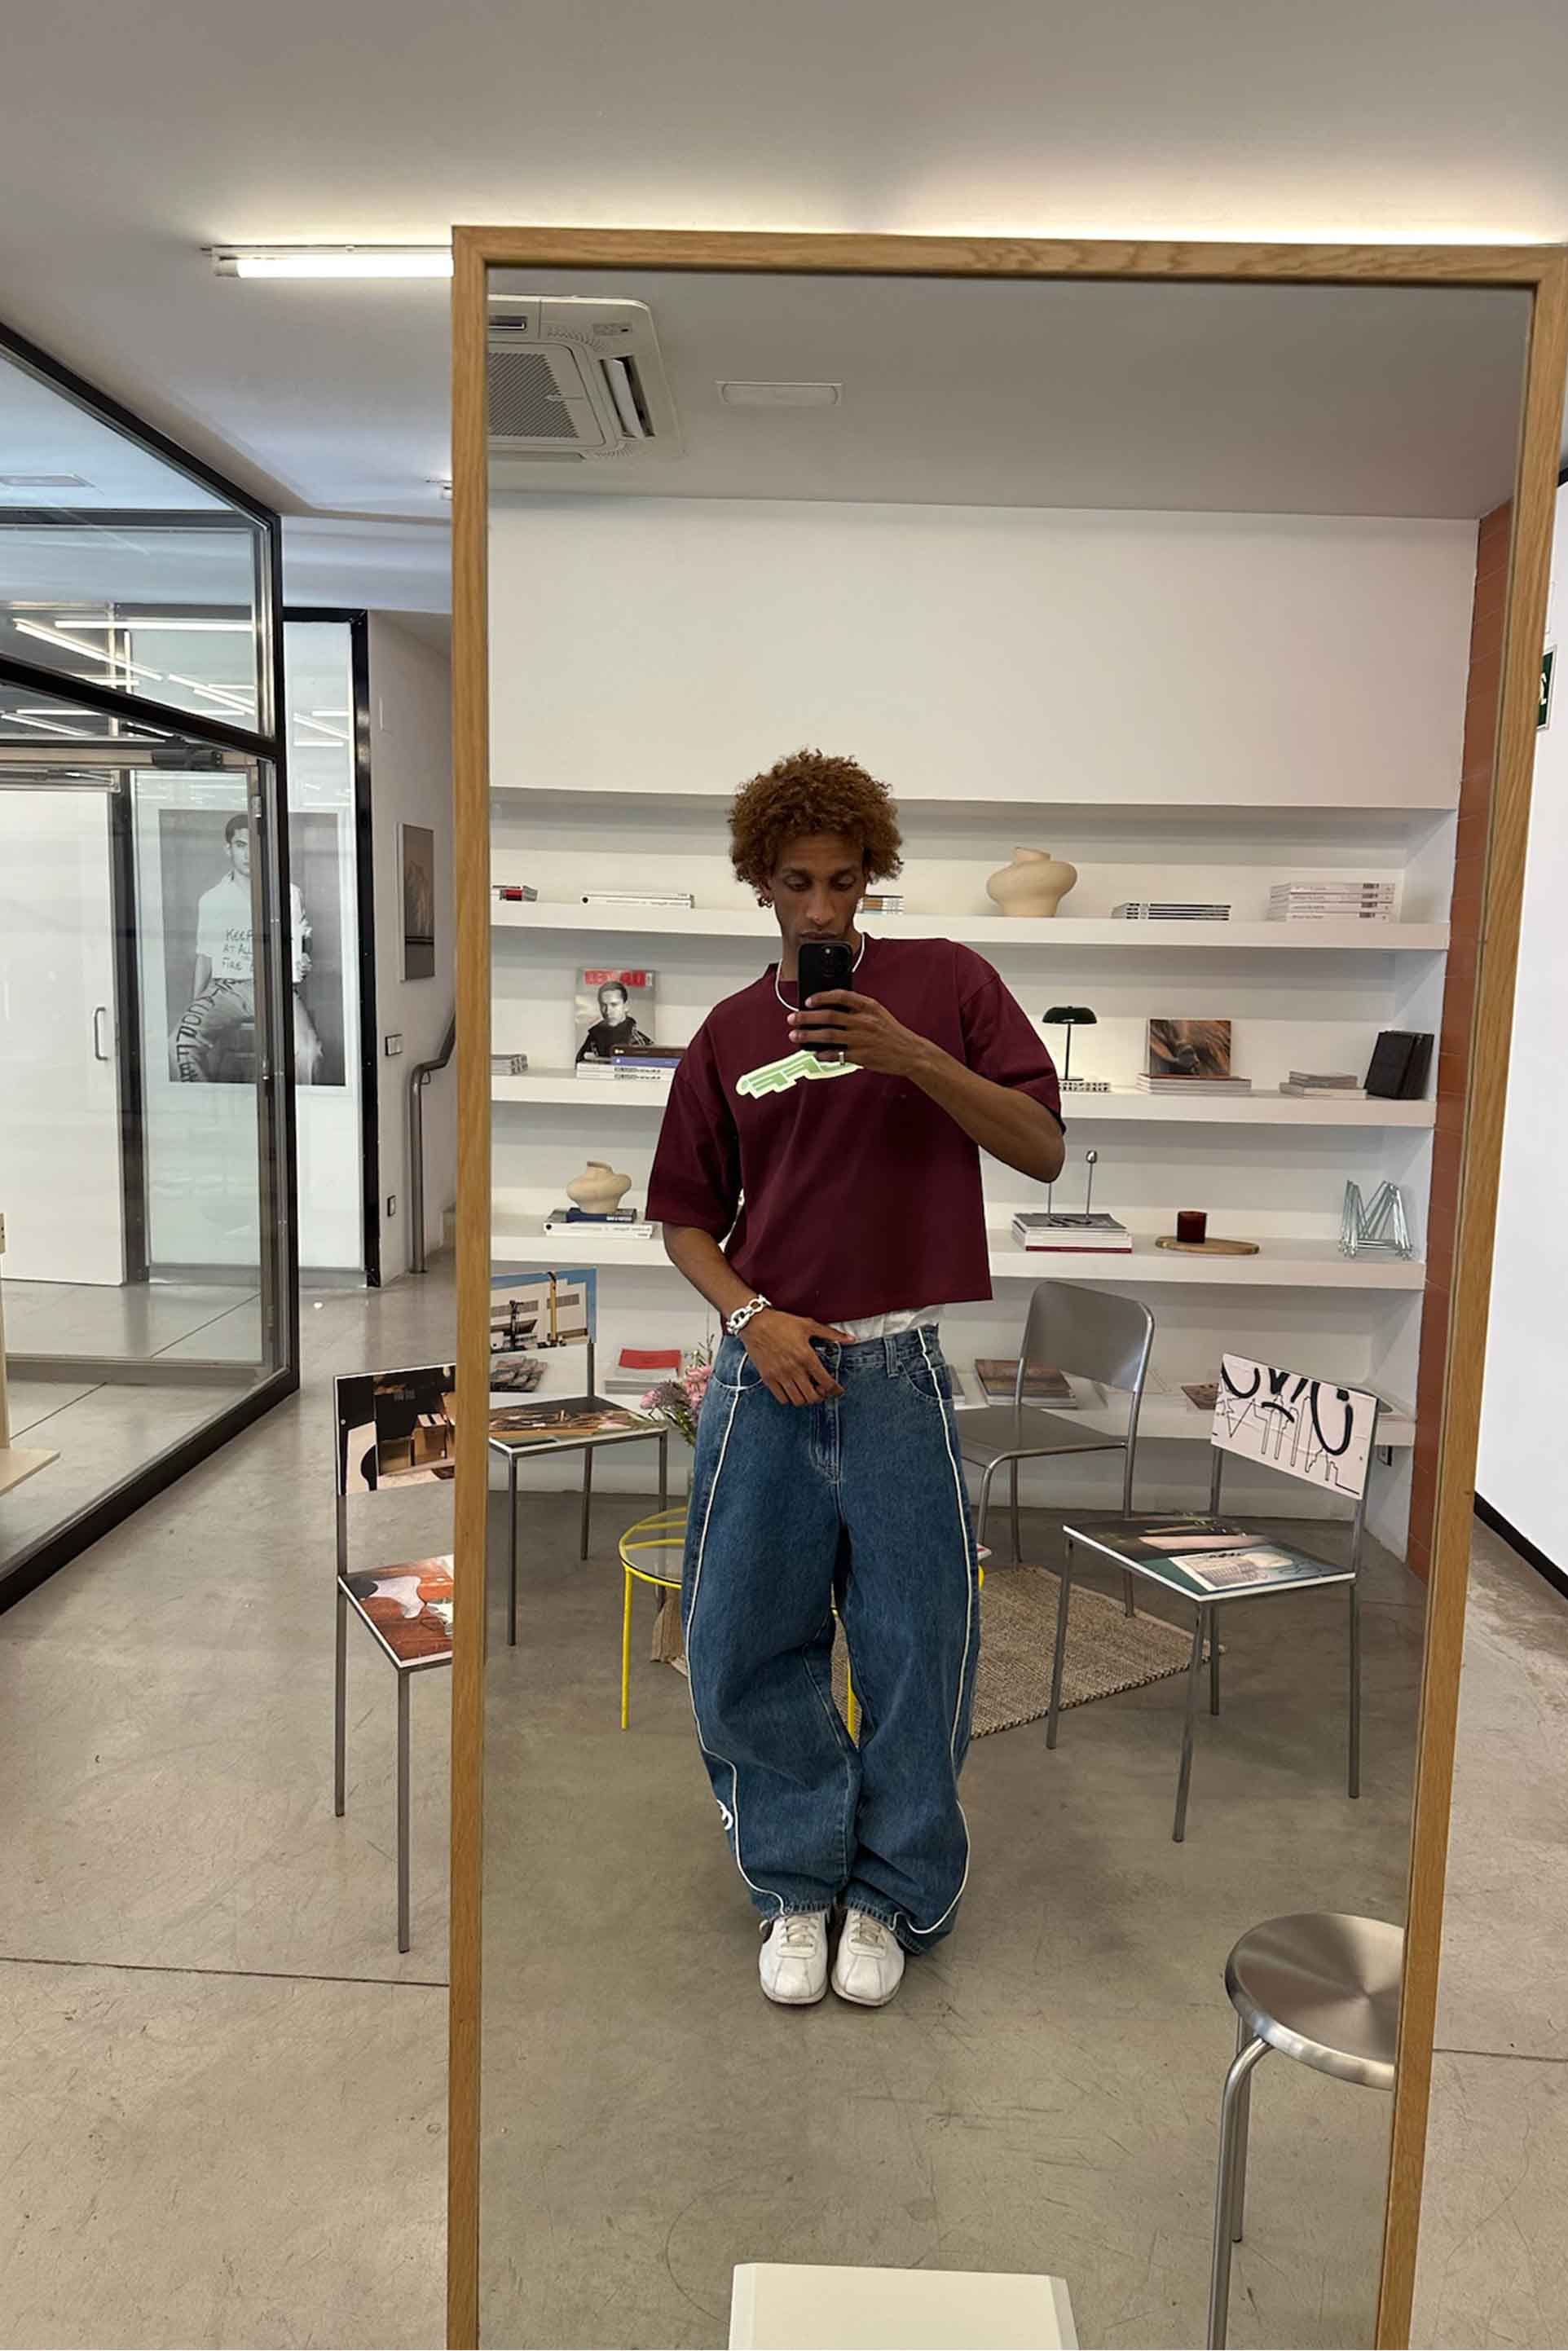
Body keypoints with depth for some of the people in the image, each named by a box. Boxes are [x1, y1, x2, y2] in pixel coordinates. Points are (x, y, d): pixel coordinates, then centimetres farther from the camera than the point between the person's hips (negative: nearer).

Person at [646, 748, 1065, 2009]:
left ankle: (889, 1899, 29)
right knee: (745, 1649, 7)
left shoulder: (944, 982, 2)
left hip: (900, 1373, -2)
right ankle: (799, 1884, 29)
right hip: (768, 1370, 2)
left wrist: (913, 1055, -19)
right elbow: (687, 1215, 11)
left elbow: (1044, 1149, -6)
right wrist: (750, 1314, -7)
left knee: (916, 1652, 7)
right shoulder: (730, 1034, 9)